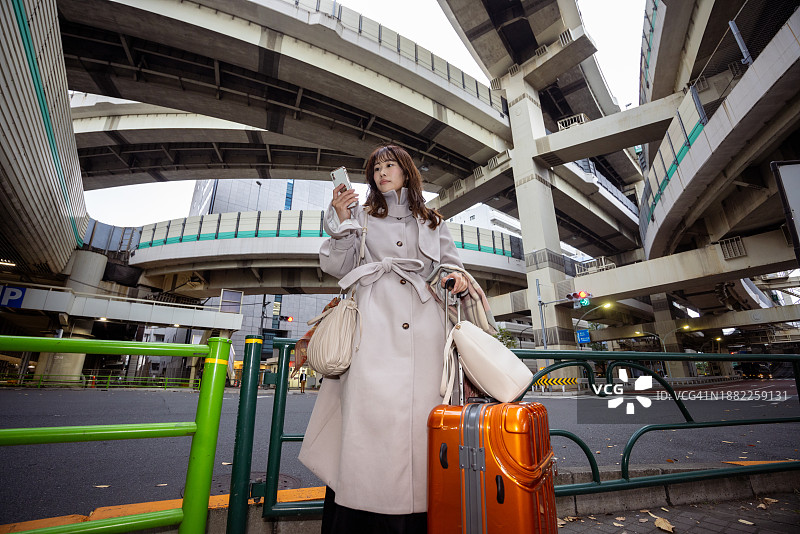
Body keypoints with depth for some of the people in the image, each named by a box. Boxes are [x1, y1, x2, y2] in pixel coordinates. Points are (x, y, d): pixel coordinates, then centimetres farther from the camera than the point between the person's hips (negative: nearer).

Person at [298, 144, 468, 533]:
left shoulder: (432, 222, 25)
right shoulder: (362, 216, 21)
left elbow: (451, 266, 23)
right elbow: (338, 268, 12)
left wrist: (458, 279, 0)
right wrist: (340, 222, 0)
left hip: (424, 324, 2)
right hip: (376, 323, -1)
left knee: (420, 412, -7)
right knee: (369, 412, -12)